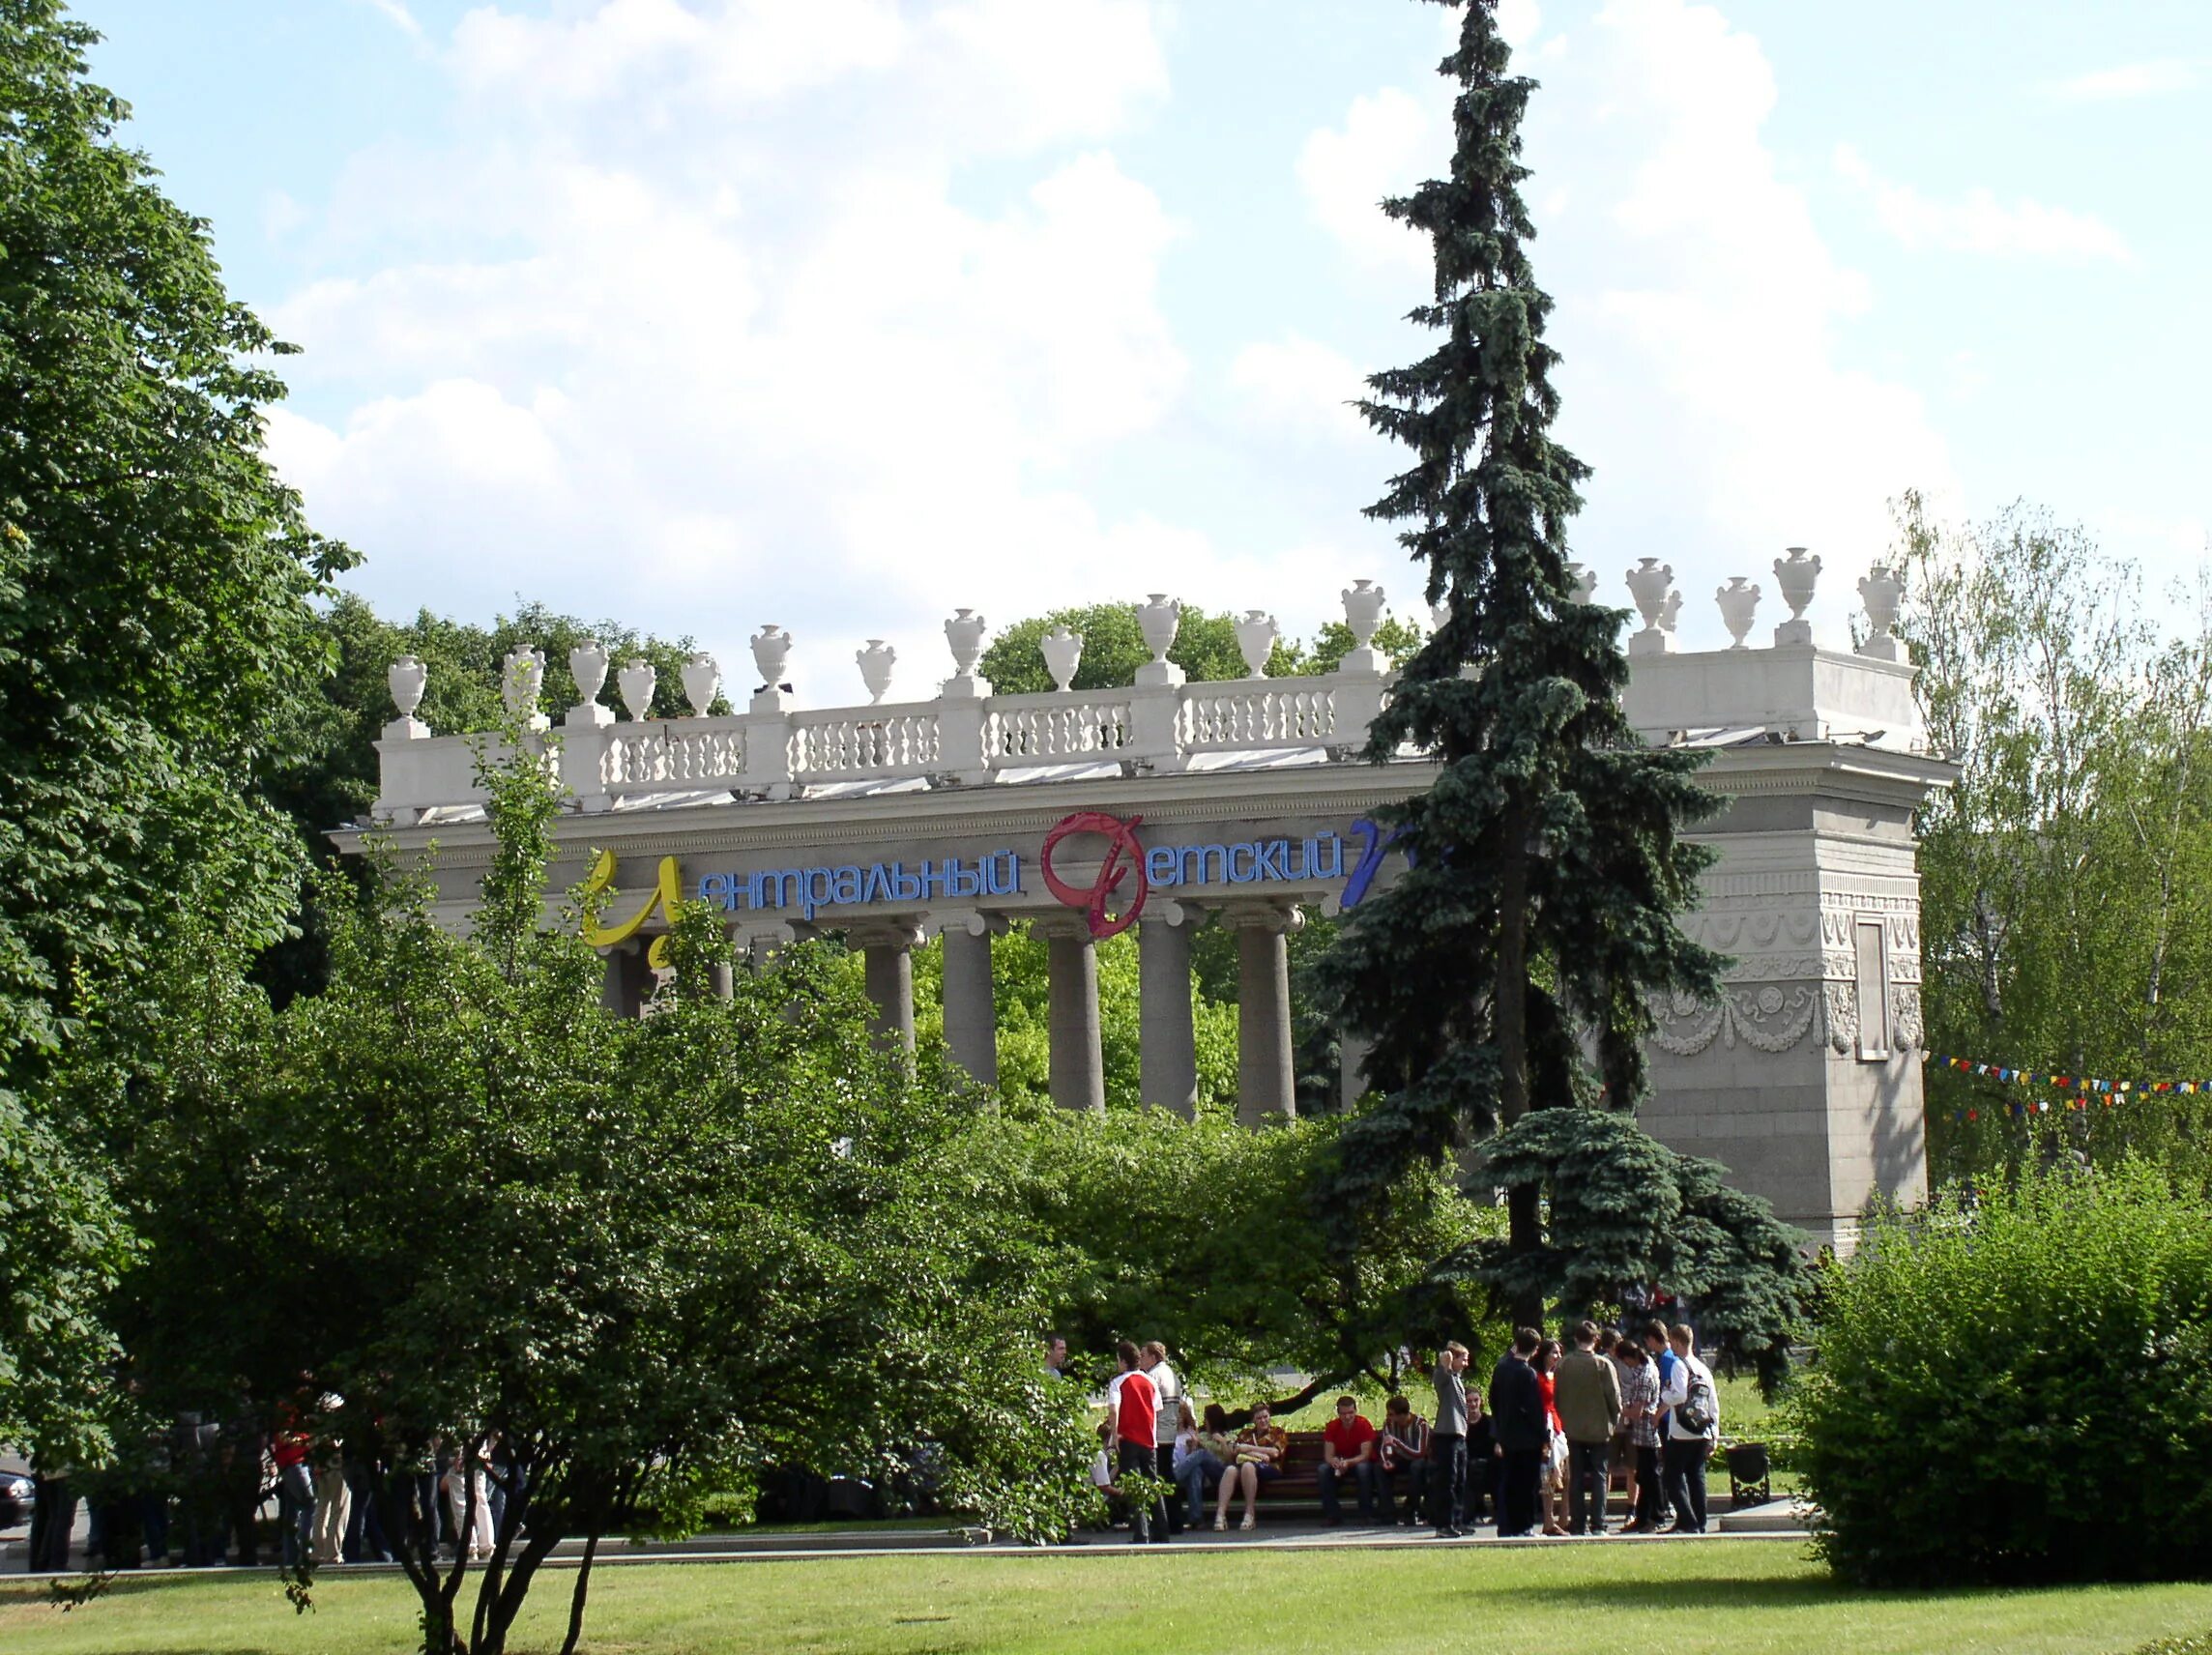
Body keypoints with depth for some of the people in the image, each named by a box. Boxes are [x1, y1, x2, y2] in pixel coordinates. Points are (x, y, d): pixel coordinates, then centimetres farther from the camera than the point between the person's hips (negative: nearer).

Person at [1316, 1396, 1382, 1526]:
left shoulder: (1364, 1424, -16)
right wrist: (1334, 1461, -37)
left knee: (1363, 1468, -37)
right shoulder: (1332, 1427, -8)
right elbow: (1328, 1455, -11)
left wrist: (1348, 1462, -40)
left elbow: (1365, 1455, -21)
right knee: (1323, 1470, -27)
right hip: (1339, 1463, 3)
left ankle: (1366, 1514, -29)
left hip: (1360, 1462, -3)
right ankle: (1333, 1515, -24)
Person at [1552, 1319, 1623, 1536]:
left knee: (1576, 1478, 8)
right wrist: (1614, 1420, 8)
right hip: (1599, 1428, -3)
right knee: (1599, 1477, 2)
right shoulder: (1603, 1365, -12)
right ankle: (1597, 1525, -3)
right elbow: (1614, 1397, -9)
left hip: (1573, 1429, 3)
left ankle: (1577, 1524, 7)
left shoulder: (1563, 1364, -2)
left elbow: (1556, 1396, 5)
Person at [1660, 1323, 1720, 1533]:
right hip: (1703, 1434, 7)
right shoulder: (1704, 1369, 13)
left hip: (1681, 1434, -7)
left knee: (1674, 1478, -2)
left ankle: (1688, 1522, -12)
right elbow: (1714, 1405, 13)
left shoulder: (1679, 1365, -8)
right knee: (1697, 1478, 11)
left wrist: (1664, 1395, -1)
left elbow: (1679, 1396, -22)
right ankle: (1699, 1525, 9)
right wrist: (1714, 1435, 16)